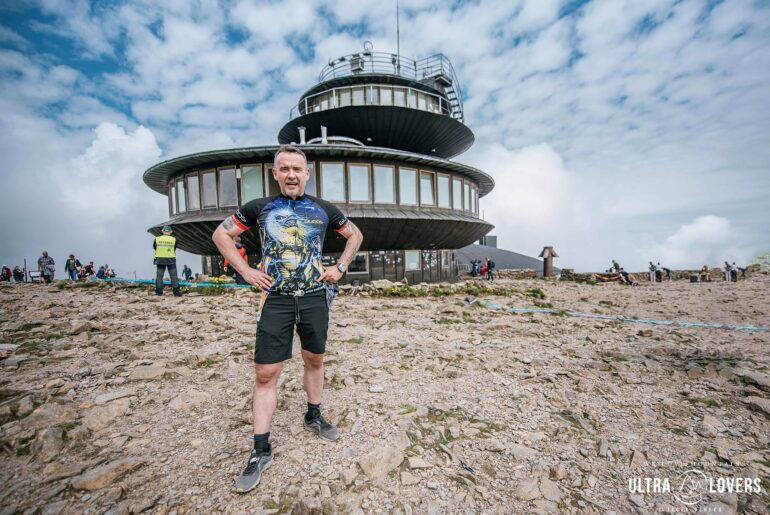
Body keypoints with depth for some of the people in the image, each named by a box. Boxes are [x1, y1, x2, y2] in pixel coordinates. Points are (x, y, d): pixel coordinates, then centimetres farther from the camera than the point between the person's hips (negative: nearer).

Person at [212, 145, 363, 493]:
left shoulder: (323, 209, 5)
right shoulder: (259, 207, 3)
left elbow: (355, 235, 16)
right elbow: (221, 234, 11)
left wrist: (340, 267, 4)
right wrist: (246, 271, -1)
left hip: (315, 297, 2)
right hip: (276, 299, -1)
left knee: (314, 361, 16)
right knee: (265, 374, 1)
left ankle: (313, 417, 39)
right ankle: (261, 451, 17)